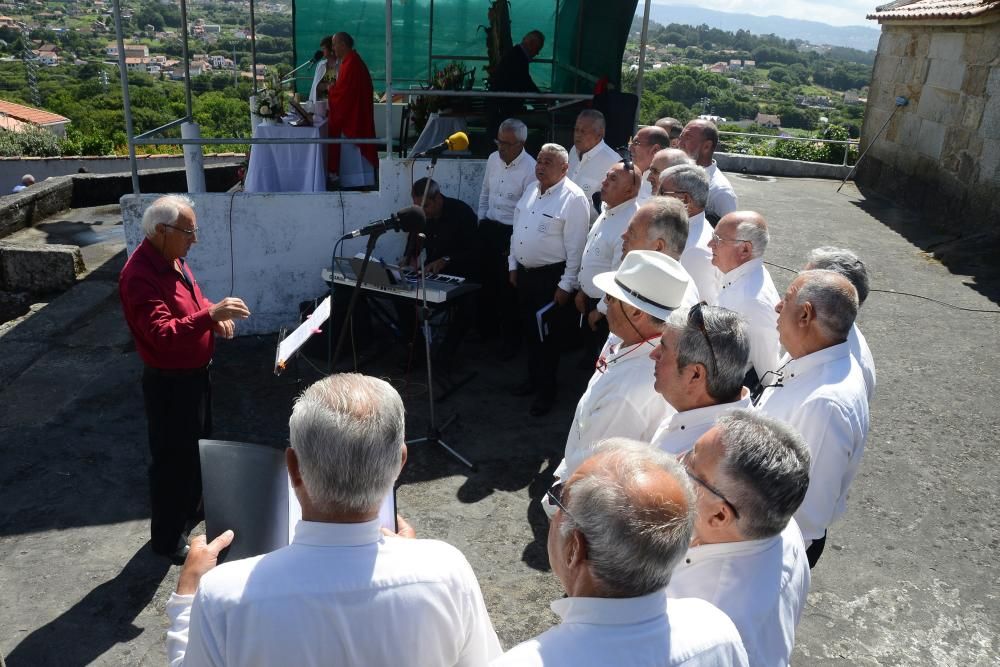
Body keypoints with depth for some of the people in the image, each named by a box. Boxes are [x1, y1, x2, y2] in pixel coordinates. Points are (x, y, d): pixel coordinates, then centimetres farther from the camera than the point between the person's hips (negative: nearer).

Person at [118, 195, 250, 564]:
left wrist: (215, 317, -2)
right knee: (173, 458, 5)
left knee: (198, 446, 25)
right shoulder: (139, 276, -27)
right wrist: (210, 314, -41)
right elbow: (163, 334, -34)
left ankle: (190, 509, 46)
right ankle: (167, 537, 23)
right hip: (170, 382, -10)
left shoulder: (172, 258, 3)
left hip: (196, 372, 10)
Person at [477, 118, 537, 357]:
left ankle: (510, 339, 21)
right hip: (488, 227, 6)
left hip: (512, 232, -6)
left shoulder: (531, 169, -18)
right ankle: (486, 326, 38)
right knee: (487, 279, 17)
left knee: (508, 287, 3)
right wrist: (481, 222, 15)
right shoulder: (493, 158, 3)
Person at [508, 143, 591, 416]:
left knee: (549, 337, 3)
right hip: (524, 272, 7)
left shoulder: (573, 199, -15)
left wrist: (566, 285, -18)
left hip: (552, 277, -7)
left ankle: (546, 392, 17)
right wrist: (513, 265, 15)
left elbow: (575, 247, -17)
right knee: (529, 332, 18)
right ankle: (534, 380, 35)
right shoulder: (531, 190, 10)